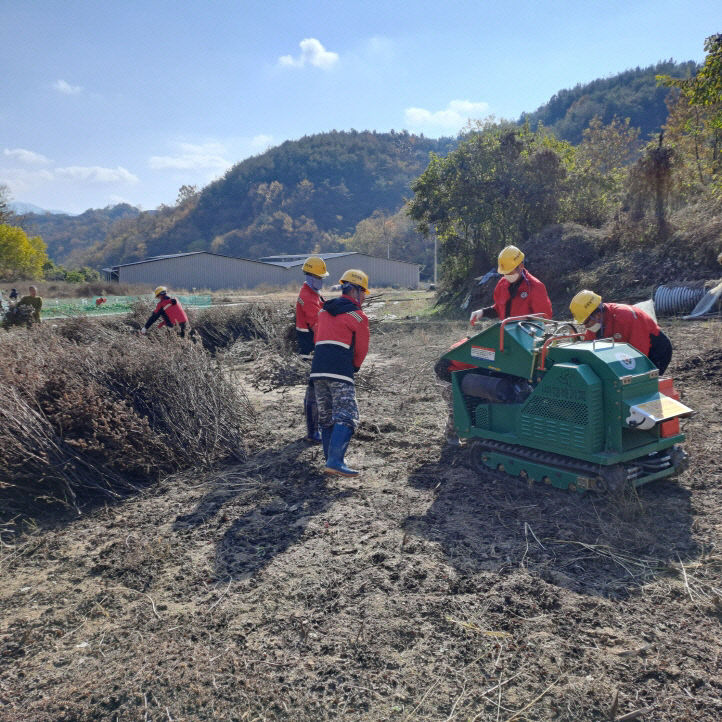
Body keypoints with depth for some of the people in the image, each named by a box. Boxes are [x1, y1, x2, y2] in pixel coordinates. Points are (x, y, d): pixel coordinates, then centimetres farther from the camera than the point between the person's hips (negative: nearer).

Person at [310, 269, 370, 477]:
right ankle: (335, 462, -18)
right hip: (340, 373, -7)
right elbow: (361, 350, 6)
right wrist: (354, 367, 24)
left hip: (317, 370, 7)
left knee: (326, 418, 15)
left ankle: (331, 460, 20)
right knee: (346, 417, -8)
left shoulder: (323, 311, 20)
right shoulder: (358, 316, 0)